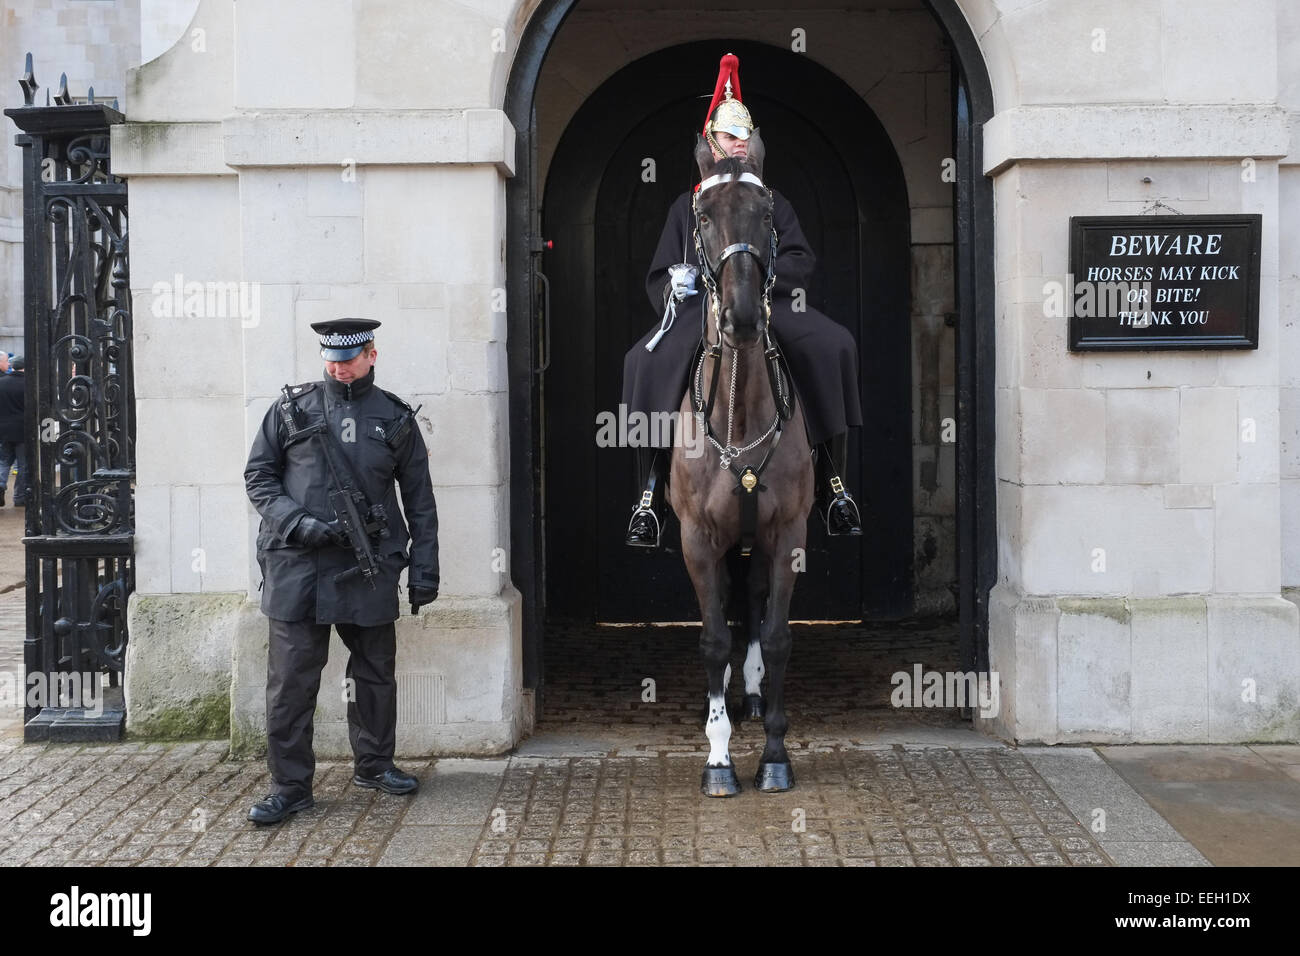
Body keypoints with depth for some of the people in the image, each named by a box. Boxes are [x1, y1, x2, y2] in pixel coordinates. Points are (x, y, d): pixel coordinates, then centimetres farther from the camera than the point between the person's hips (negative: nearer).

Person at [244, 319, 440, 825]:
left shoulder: (396, 419, 8)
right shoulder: (292, 408, 5)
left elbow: (420, 501, 10)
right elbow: (258, 476, 6)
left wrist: (424, 569, 4)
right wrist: (298, 522, -10)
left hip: (369, 567, 2)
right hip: (298, 565, -1)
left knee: (375, 672, 12)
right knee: (291, 678, -1)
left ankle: (374, 765, 30)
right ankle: (290, 785, 9)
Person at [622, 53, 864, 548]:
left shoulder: (773, 203, 22)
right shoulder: (687, 205, 20)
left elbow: (802, 262, 9)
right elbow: (658, 277, 17)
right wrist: (674, 285, -7)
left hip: (770, 305, 1)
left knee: (832, 345, -28)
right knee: (649, 361, -31)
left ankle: (833, 486, -21)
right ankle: (651, 493, -25)